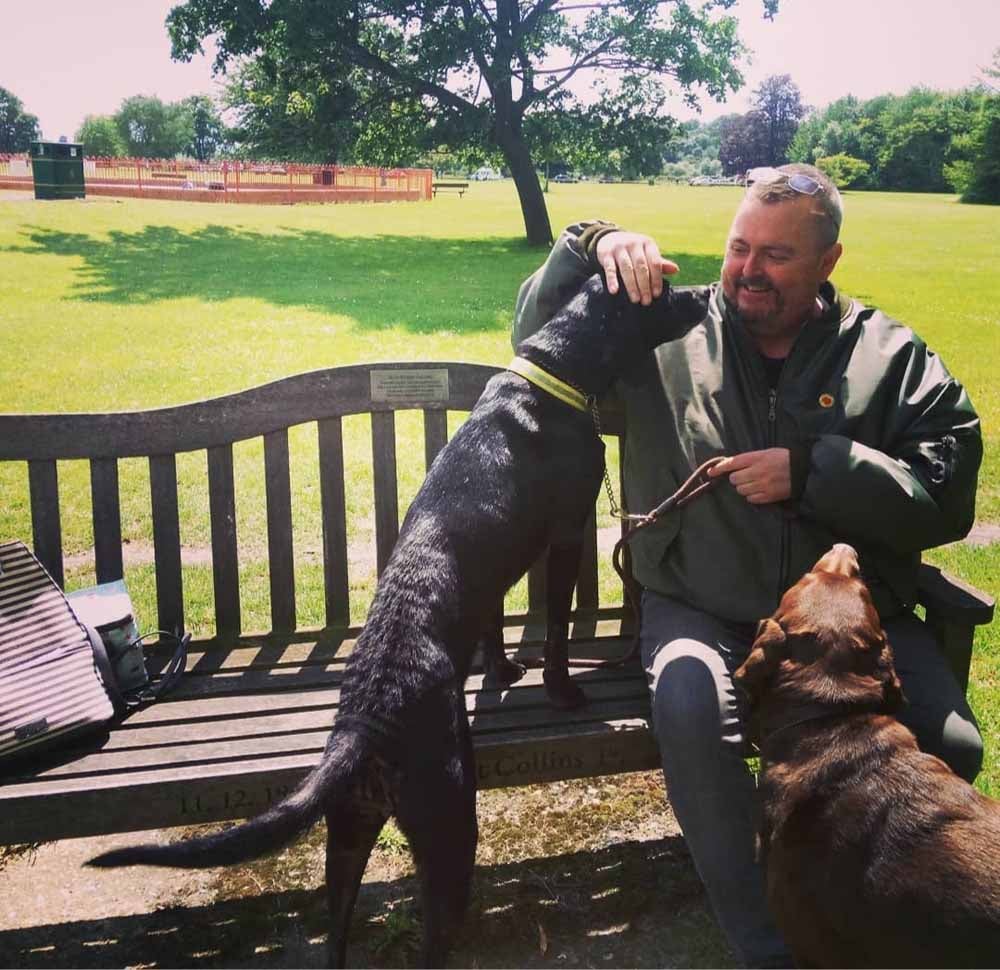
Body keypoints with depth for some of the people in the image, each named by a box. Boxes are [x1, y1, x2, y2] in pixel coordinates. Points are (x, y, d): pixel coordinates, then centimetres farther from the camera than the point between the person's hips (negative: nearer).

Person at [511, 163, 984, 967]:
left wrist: (810, 472, -15)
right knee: (690, 707, -33)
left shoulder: (892, 356, 5)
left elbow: (947, 496, -3)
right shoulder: (670, 333, 6)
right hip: (704, 612, 0)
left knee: (949, 744, -24)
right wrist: (594, 245, -7)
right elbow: (539, 330, 11)